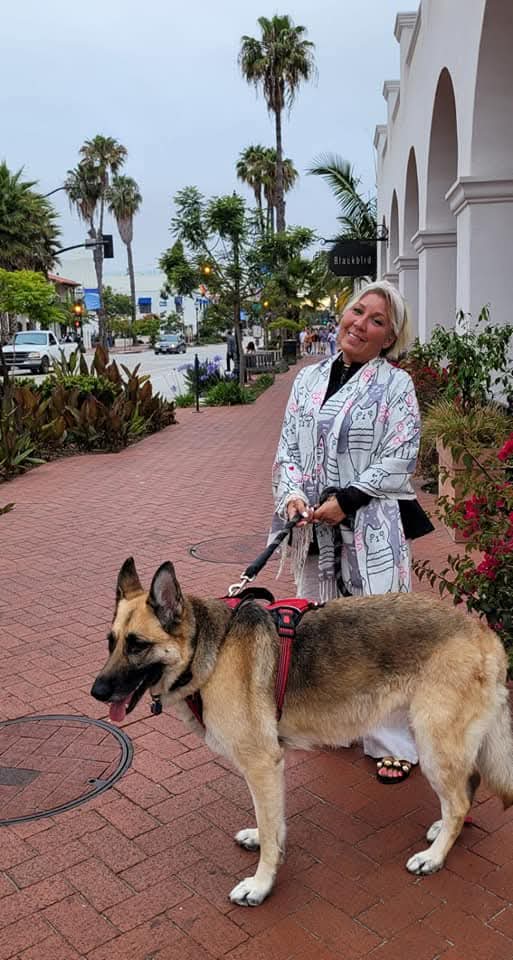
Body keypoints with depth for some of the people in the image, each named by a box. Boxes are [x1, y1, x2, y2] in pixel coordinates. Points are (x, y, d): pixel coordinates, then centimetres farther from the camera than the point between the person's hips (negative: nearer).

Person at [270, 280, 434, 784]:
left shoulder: (395, 384, -4)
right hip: (315, 528, 5)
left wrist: (345, 500, -17)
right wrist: (292, 494, -9)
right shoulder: (309, 378, 9)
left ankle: (394, 742, 17)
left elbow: (399, 461, -9)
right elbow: (288, 446, 8)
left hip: (372, 527, -5)